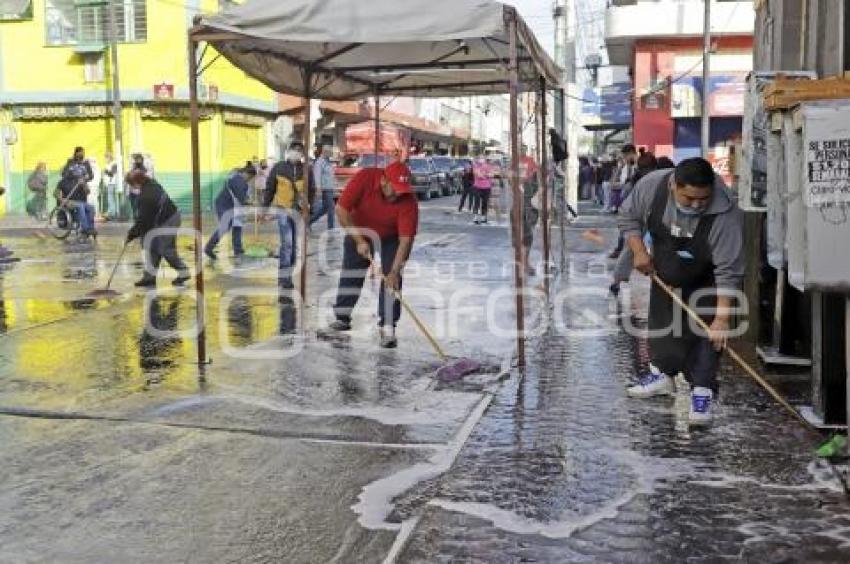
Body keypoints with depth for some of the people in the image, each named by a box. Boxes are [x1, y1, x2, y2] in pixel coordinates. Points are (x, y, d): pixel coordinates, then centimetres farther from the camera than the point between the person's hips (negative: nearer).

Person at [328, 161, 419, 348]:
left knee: (391, 280, -14)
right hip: (360, 230, 2)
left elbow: (405, 238, -34)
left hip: (392, 237, -1)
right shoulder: (364, 178, -32)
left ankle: (388, 328, -9)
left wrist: (394, 272, -41)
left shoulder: (408, 200, -33)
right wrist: (359, 240, -26)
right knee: (350, 273, 8)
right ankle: (342, 318, 25)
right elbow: (341, 209, -24)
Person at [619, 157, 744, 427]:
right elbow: (629, 218, -8)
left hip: (705, 281, -4)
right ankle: (662, 374, 33)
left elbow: (728, 271, -36)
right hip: (664, 272, 4)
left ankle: (702, 392, -3)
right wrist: (639, 251, -18)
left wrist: (722, 317, -38)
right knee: (661, 321, 15)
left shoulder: (725, 213, -38)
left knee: (705, 331, -10)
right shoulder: (651, 185, -28)